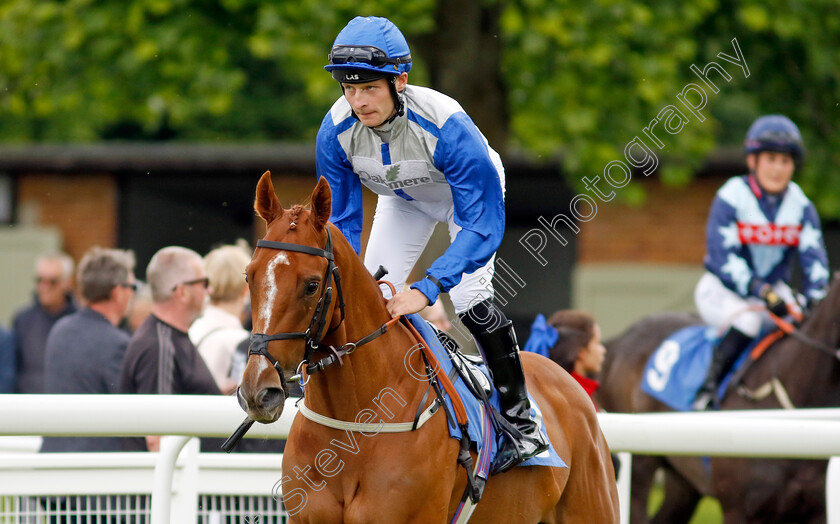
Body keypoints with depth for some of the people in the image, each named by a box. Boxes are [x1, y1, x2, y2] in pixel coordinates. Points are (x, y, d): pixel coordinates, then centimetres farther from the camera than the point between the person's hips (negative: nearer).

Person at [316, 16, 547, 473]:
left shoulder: (446, 125, -44)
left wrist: (427, 288, -53)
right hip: (403, 198, 5)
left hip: (470, 190, -5)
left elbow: (482, 222, -43)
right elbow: (341, 219, -17)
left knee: (468, 295, -21)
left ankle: (520, 421, -9)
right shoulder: (336, 131, -30)